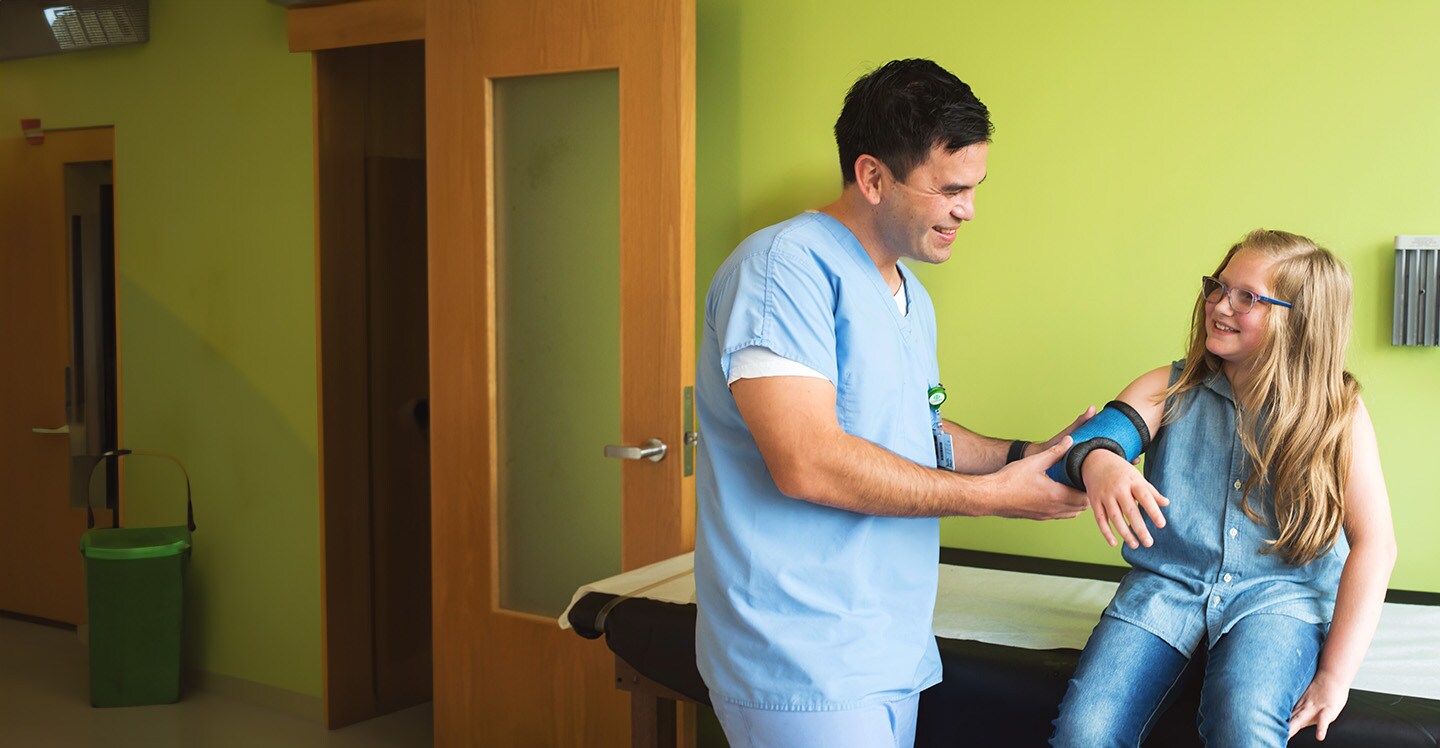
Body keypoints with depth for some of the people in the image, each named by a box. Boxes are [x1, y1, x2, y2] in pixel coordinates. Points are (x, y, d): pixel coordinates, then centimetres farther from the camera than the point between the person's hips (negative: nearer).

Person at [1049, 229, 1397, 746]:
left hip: (1278, 594, -1)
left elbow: (1373, 543, -2)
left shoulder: (1337, 412, 2)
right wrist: (1097, 461, -36)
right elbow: (1094, 436, -8)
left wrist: (1334, 676, -9)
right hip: (1165, 584, 2)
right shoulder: (1169, 389, 6)